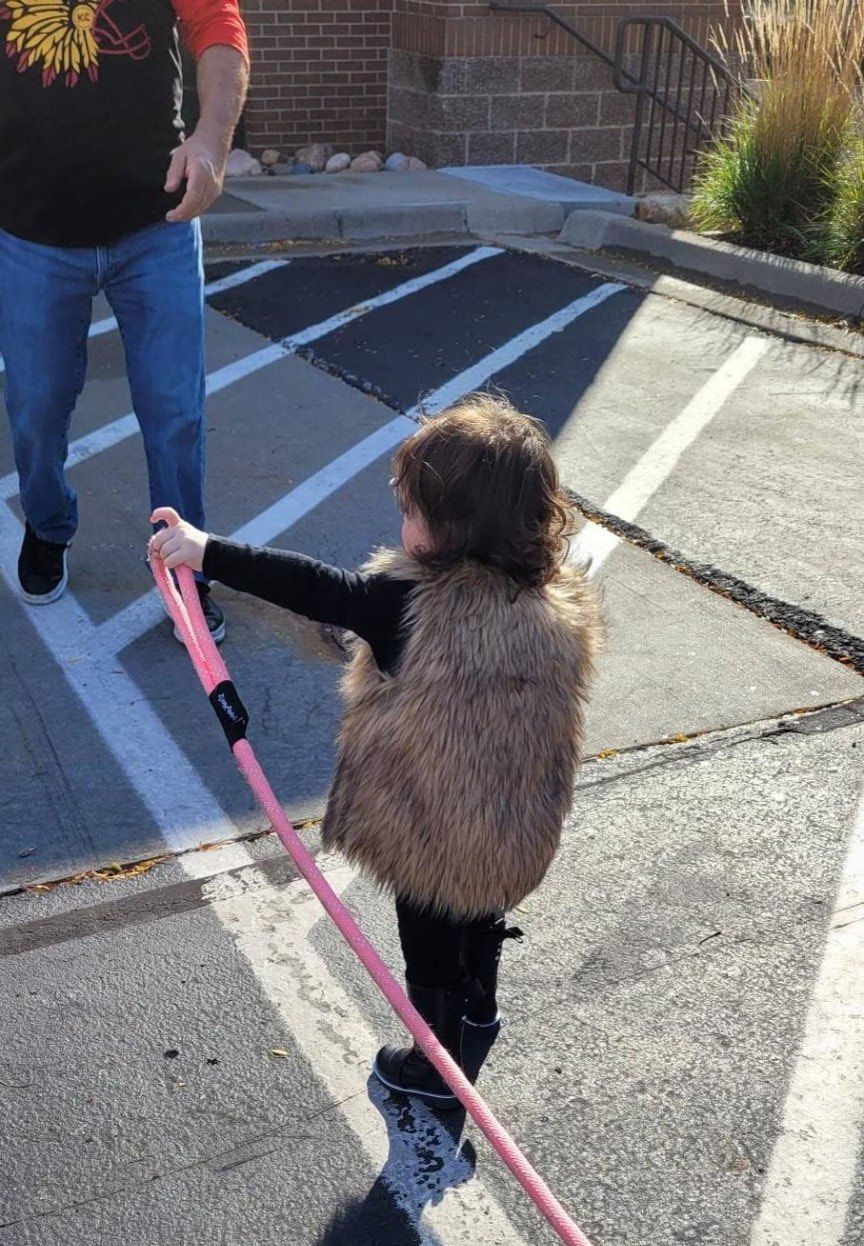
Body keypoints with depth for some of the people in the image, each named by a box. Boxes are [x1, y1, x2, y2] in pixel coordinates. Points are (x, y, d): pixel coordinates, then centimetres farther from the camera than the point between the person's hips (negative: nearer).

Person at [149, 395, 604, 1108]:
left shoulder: (416, 605, -32)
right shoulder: (561, 605, -13)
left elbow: (318, 590, -28)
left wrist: (208, 552, -22)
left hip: (431, 839, -5)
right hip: (516, 836, 5)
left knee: (429, 945, 21)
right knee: (484, 915, 33)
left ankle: (438, 1066, 44)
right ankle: (480, 1002, 61)